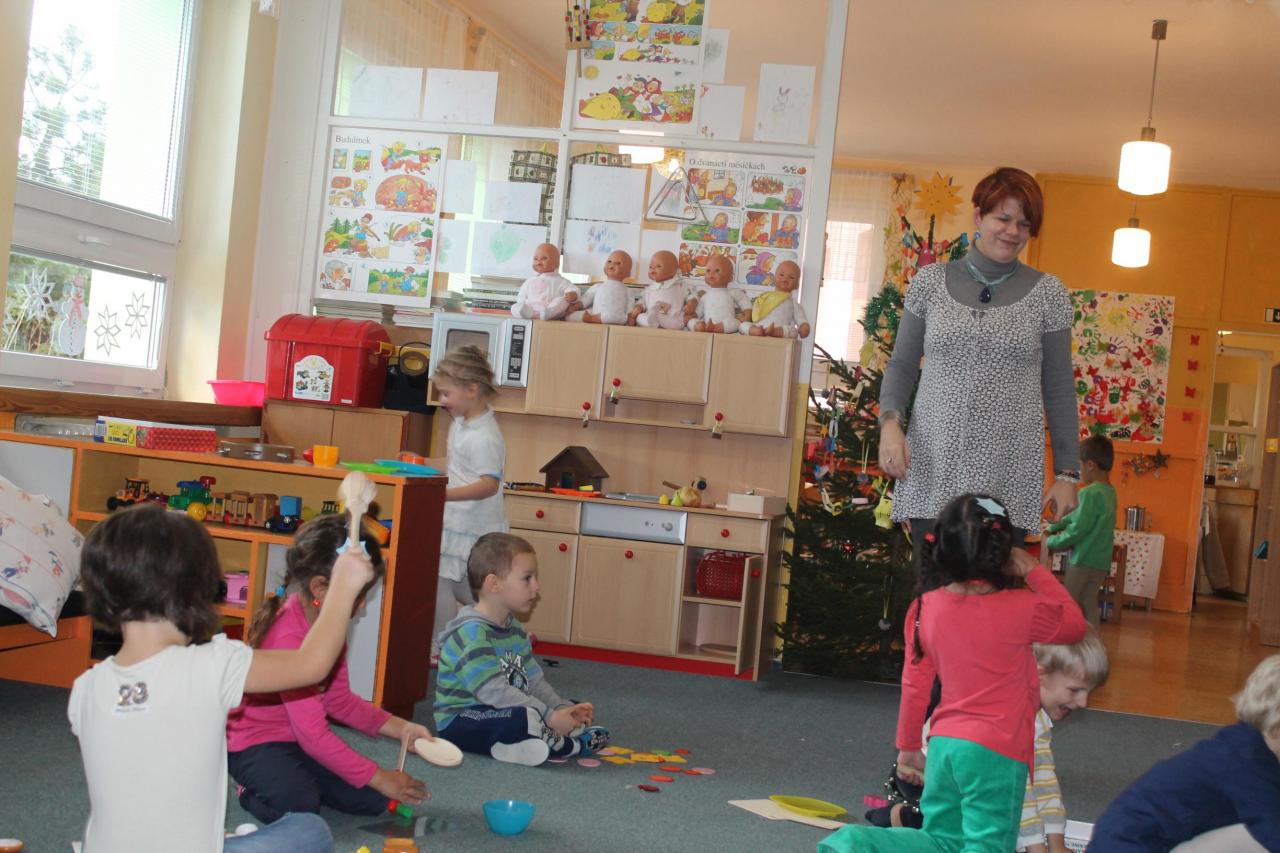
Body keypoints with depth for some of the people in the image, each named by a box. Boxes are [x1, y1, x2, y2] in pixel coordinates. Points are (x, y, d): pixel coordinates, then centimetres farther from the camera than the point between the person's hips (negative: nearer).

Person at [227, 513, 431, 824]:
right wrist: (379, 777, -26)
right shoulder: (287, 635, -30)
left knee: (371, 800, -6)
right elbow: (312, 735, -30)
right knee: (299, 805, -33)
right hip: (255, 741, -8)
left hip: (299, 740, 8)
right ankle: (253, 791, -1)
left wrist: (400, 728, -3)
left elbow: (339, 699, 8)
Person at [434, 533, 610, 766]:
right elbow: (493, 692, -28)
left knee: (577, 711, 8)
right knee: (526, 718, -35)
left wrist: (563, 708, -8)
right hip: (462, 719, -10)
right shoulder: (471, 633, -21)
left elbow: (535, 682, 10)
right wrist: (549, 716, -28)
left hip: (503, 714, 10)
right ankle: (573, 745, -11)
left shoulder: (514, 630, 12)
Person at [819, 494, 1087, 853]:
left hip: (943, 744, 5)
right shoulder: (1021, 609, -12)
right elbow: (1075, 625, 9)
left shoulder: (924, 608, -1)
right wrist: (1035, 572, 12)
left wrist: (908, 748, 19)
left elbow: (914, 685, 7)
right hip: (995, 753, -5)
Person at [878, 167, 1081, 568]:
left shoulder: (1047, 293, 6)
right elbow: (902, 364, 13)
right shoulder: (930, 281, 9)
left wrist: (1067, 473, 6)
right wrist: (890, 421, -5)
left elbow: (1058, 386, 8)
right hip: (933, 471, 1)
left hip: (1008, 479, -1)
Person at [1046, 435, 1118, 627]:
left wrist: (1052, 542, -5)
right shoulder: (1110, 492, 10)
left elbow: (1077, 530, -19)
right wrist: (1054, 527, 18)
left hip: (1083, 560, -8)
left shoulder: (1090, 493, -18)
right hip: (1100, 562, 8)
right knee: (1089, 605, 11)